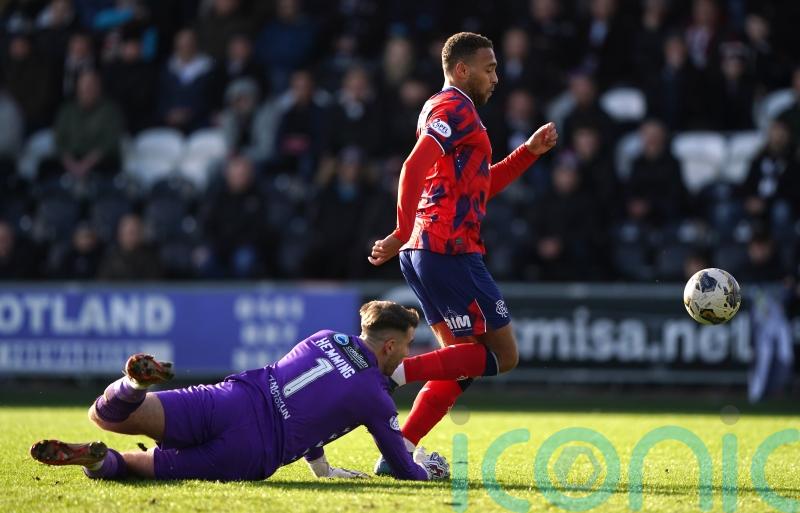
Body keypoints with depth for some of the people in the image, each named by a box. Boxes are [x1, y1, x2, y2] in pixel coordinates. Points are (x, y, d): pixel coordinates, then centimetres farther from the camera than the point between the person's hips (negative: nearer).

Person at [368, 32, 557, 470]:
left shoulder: (446, 109, 24)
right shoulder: (456, 108, -8)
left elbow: (480, 186, 30)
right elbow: (414, 168, -22)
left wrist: (530, 151, 25)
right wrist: (403, 233, -27)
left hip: (423, 253, 10)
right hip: (450, 251, -10)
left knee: (464, 358, 14)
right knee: (502, 356, -6)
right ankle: (391, 373, -17)